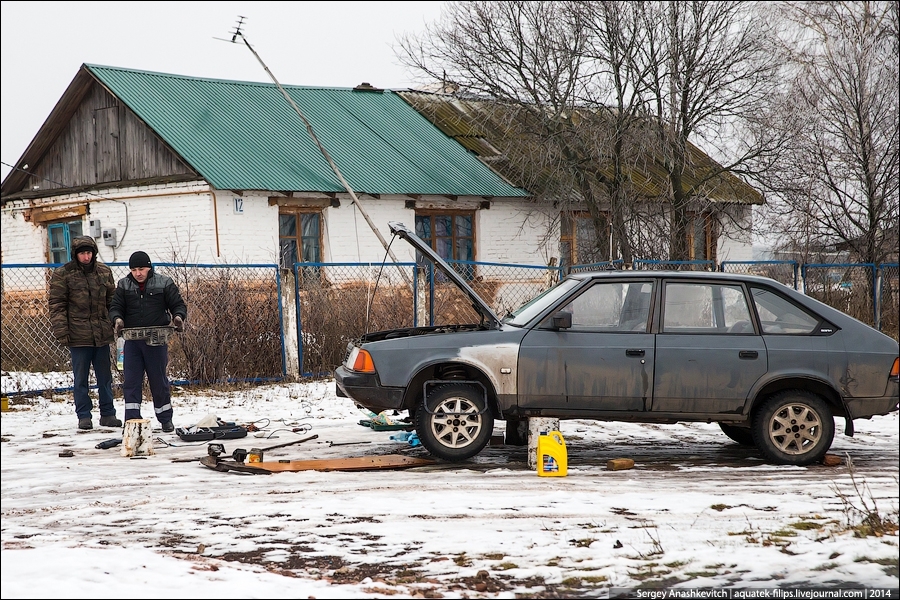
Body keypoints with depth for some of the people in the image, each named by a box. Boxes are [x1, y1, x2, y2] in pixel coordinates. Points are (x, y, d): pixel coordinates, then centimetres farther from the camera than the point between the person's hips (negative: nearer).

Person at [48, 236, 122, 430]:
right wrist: (61, 331, -11)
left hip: (102, 334, 3)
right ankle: (84, 416, 12)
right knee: (80, 378, 3)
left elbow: (112, 301, 16)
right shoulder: (62, 275, -3)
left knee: (105, 377, 11)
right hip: (78, 336, -3)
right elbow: (56, 305, -4)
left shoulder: (104, 272, 8)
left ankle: (108, 414, 20)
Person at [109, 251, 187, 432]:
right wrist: (117, 319, -15)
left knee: (159, 380, 6)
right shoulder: (123, 285, 7)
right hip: (132, 341, 2)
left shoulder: (164, 283, 1)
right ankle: (131, 420, 2)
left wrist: (178, 317, -18)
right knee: (131, 381, -1)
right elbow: (116, 307, 7)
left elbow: (178, 305, 4)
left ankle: (165, 419, 19)